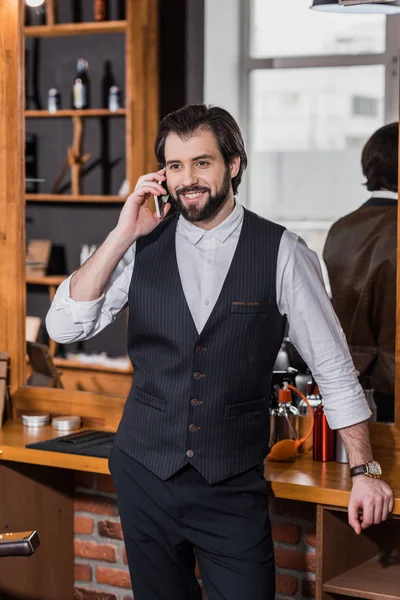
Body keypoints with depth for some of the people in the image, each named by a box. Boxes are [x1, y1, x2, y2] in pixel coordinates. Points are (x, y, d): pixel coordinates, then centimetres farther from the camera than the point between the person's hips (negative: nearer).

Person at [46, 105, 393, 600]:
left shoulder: (279, 252, -6)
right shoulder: (142, 247, 0)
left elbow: (333, 367, -1)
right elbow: (64, 327, -7)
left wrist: (364, 470, -3)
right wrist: (122, 236, -13)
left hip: (233, 487, -2)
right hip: (145, 475, 2)